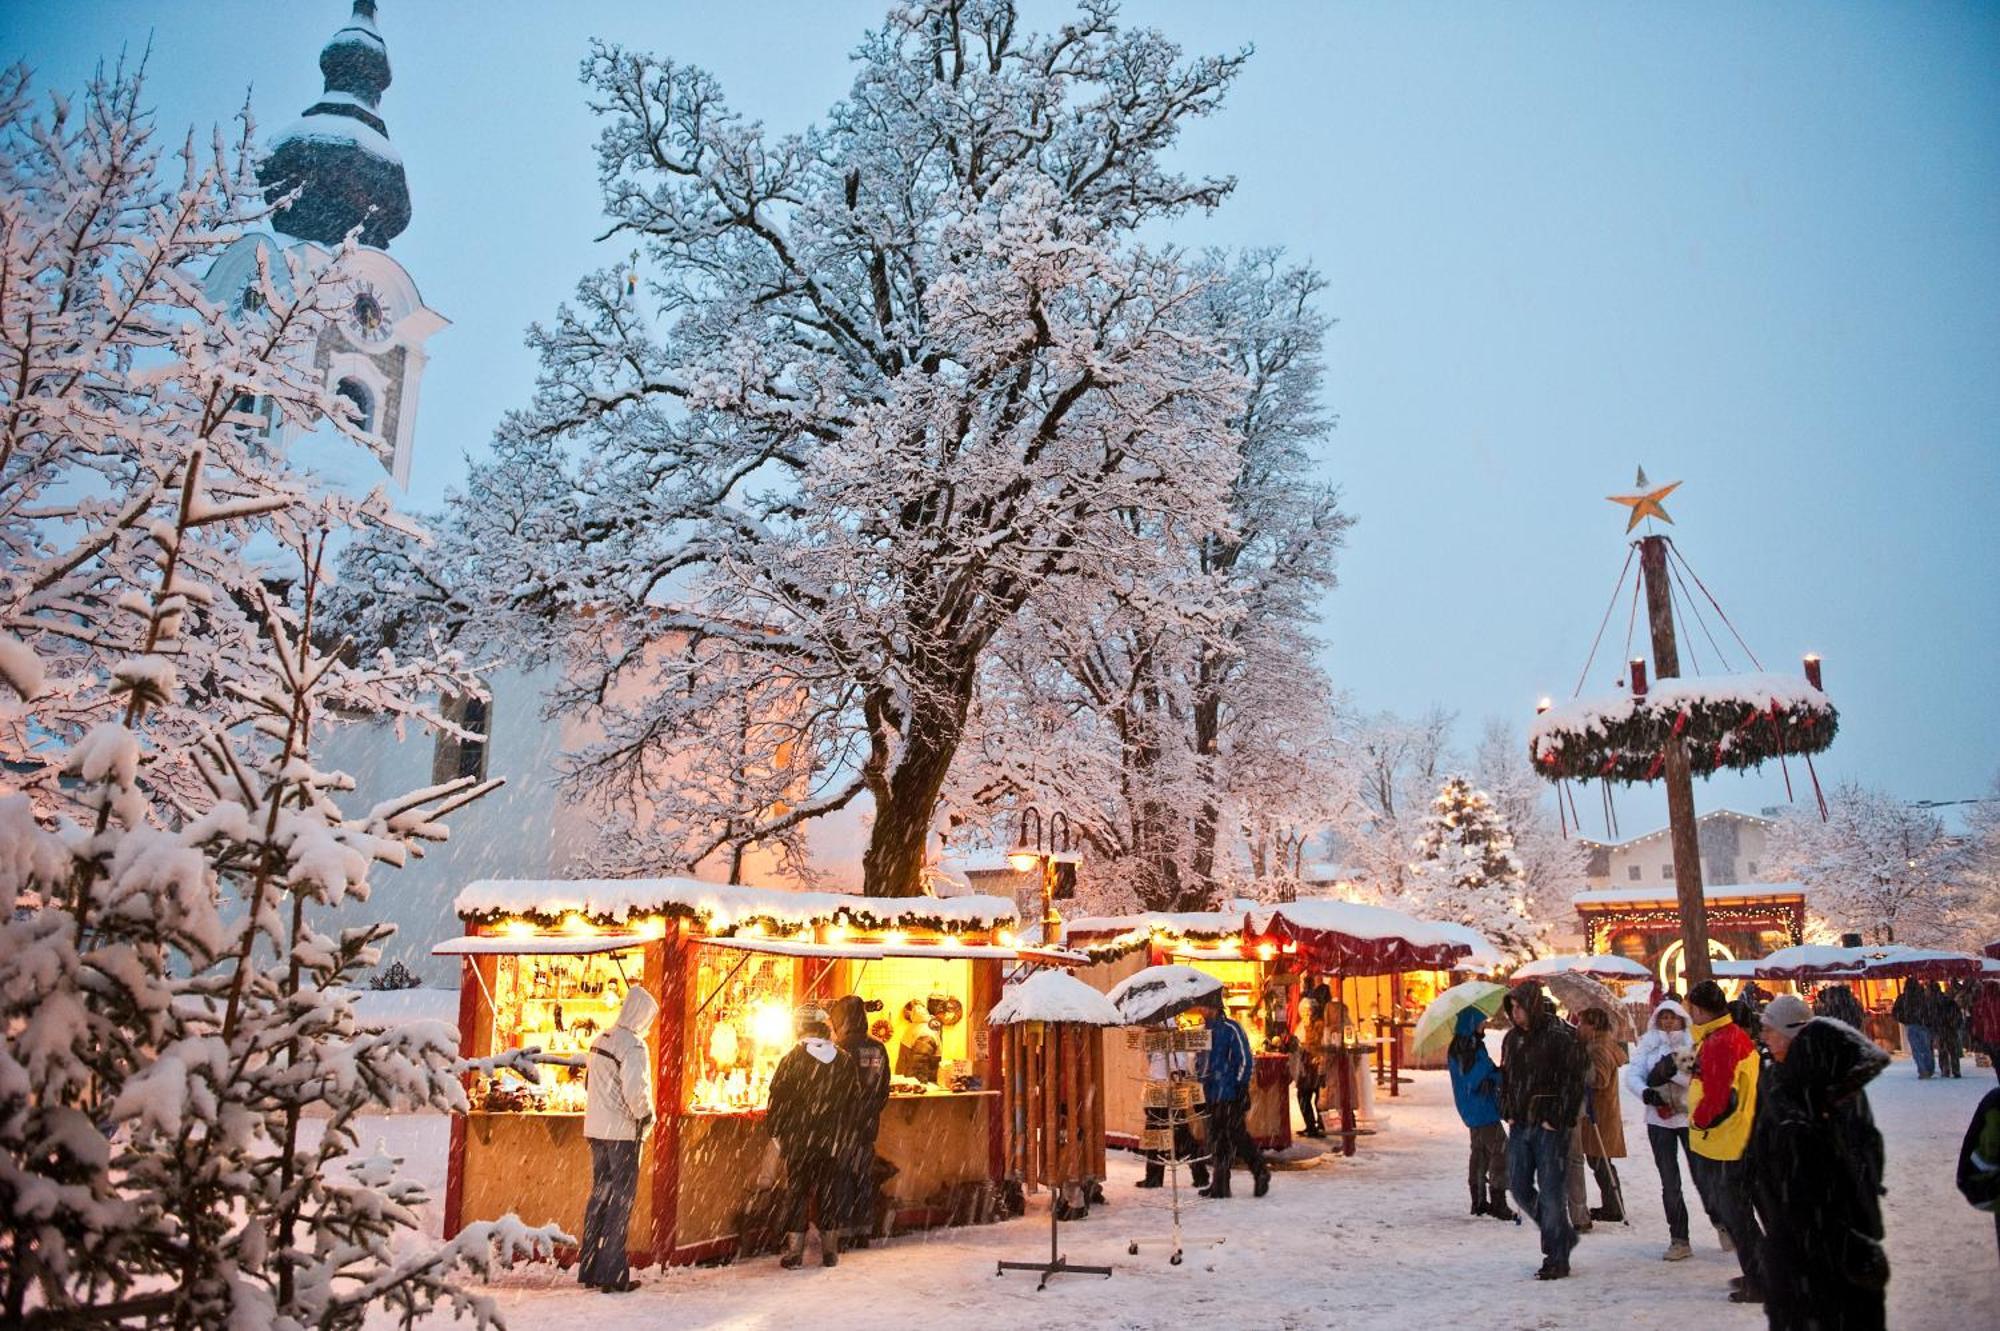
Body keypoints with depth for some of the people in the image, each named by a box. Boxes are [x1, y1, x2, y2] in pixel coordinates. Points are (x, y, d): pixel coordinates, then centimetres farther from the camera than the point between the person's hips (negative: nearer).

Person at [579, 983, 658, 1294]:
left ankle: (588, 1268, 21)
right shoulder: (633, 1045, -17)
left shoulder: (599, 1040, 10)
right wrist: (646, 1116, -8)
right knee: (621, 1199, 0)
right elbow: (635, 1089, -24)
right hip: (623, 1131, -8)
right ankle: (612, 1274, 2)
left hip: (595, 1128, 8)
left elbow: (588, 1084, 17)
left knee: (599, 1193, 16)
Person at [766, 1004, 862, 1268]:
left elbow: (778, 1098, -8)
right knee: (829, 1192, 11)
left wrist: (776, 1133, 4)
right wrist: (845, 1137, 16)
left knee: (797, 1192, 6)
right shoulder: (844, 1060, 1)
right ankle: (830, 1251, 16)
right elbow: (854, 1100, 7)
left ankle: (794, 1253, 8)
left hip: (799, 1140, -3)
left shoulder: (792, 1058, -10)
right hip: (833, 1143, 3)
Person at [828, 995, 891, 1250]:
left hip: (845, 1124, -6)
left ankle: (843, 1233, 4)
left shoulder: (842, 1048, -16)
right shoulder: (878, 1049, 5)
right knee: (864, 1178, 13)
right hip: (869, 1125, 6)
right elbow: (884, 1090, 11)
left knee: (842, 1179, 2)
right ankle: (863, 1232, 18)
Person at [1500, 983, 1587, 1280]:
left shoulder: (1561, 1036, -11)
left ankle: (1557, 1259, 10)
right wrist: (1508, 1113, 9)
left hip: (1550, 1126, -7)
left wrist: (1556, 1120, -14)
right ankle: (1562, 1236, 28)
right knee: (1519, 1187, 8)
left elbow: (1572, 1082, -12)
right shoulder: (1512, 1038, 10)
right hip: (1520, 1125, 7)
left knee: (1551, 1193, -2)